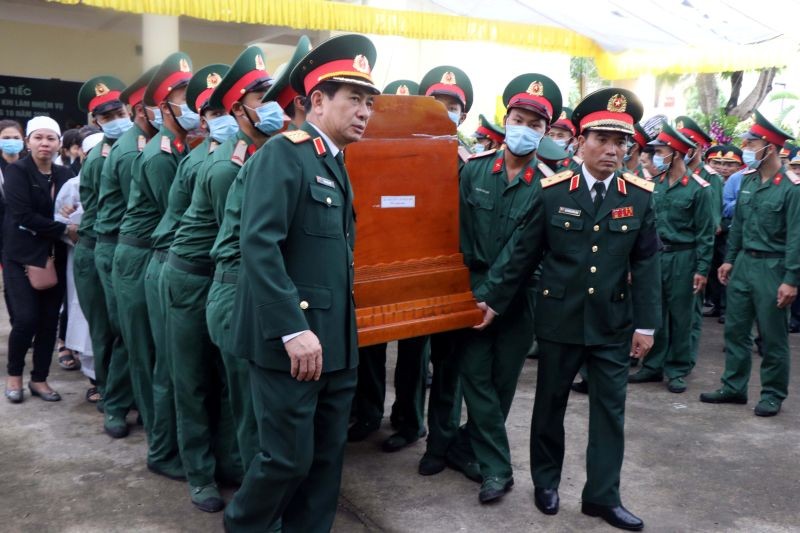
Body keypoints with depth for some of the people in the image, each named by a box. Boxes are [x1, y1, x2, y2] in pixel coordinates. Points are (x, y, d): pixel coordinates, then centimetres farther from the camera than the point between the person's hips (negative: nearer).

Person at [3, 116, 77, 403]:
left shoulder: (65, 174, 6)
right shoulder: (16, 171, -6)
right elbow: (23, 215, -16)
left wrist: (73, 225, -15)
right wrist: (64, 230, -17)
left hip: (55, 257, 4)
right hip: (22, 256, -4)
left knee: (50, 319, 4)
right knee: (27, 318, -8)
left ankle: (39, 378, 19)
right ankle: (14, 375, 17)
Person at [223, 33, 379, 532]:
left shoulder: (336, 164, 15)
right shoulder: (283, 153, -11)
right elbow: (259, 245, -22)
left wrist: (343, 332, 14)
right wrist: (293, 329, -25)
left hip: (336, 342, 8)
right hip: (292, 341, -8)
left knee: (327, 457, 14)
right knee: (289, 457, 2)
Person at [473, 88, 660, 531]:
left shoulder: (640, 197, -1)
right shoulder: (551, 192, -6)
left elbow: (646, 263, 0)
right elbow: (523, 255, -1)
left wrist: (646, 323, -3)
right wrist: (494, 300, 1)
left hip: (613, 324, 1)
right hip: (559, 319, -1)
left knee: (610, 410, 7)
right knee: (549, 404, 13)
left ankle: (602, 495, 22)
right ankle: (545, 481, 33)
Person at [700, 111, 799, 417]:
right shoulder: (748, 180, 6)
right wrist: (729, 260, 13)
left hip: (772, 268, -6)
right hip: (743, 263, 7)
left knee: (773, 337, 6)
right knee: (735, 329, 12)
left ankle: (773, 395, 20)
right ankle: (733, 387, 24)